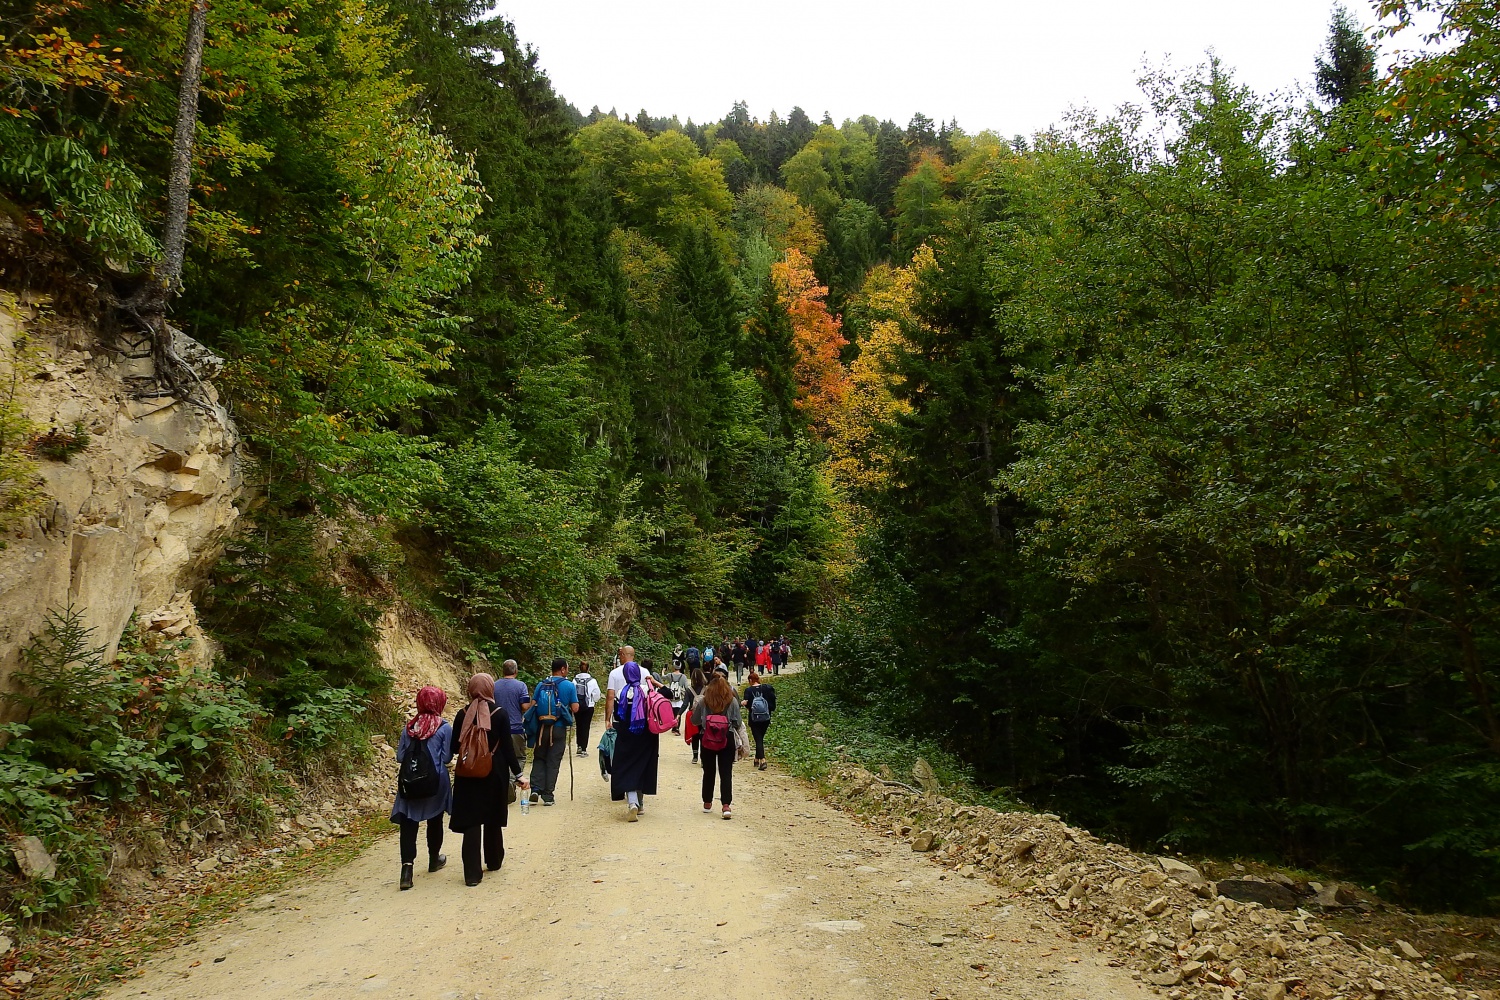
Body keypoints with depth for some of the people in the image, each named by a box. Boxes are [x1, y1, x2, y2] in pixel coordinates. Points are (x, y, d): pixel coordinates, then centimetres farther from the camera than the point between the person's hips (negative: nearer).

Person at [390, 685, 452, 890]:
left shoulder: (409, 727, 0)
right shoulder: (445, 728, -9)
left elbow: (400, 756, 3)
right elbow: (446, 757, -7)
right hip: (436, 781, -1)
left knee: (408, 823, 0)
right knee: (435, 820, 17)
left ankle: (407, 865, -15)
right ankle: (434, 859, 33)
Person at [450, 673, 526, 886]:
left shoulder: (462, 714, -5)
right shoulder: (500, 713, -9)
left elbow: (455, 747, 1)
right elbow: (508, 747, -9)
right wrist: (518, 774, -2)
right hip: (495, 773, 0)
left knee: (471, 821, 4)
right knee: (493, 818, 18)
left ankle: (472, 873, 0)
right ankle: (494, 861, 34)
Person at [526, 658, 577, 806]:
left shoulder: (541, 685, 3)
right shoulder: (569, 685, -6)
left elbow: (532, 705, 0)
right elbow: (575, 708, -8)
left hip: (542, 727, 2)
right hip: (559, 728, -2)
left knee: (539, 759, 15)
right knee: (553, 762, 5)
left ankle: (536, 788, 0)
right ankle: (548, 795, 7)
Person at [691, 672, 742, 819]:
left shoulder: (703, 701, -4)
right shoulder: (732, 702, -5)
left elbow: (695, 721, 4)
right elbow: (737, 723, -2)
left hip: (707, 740, 1)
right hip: (727, 740, -1)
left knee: (709, 772, 15)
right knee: (726, 773, 0)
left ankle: (707, 803, 26)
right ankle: (726, 805, -10)